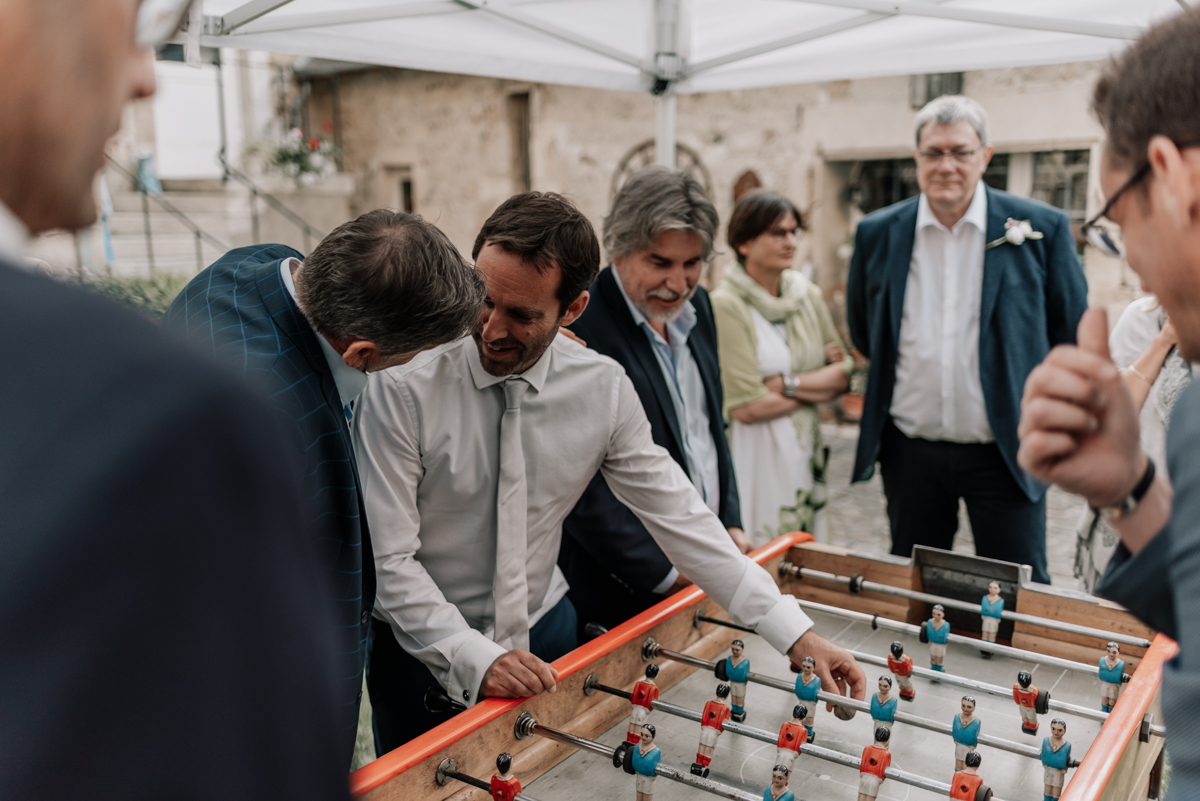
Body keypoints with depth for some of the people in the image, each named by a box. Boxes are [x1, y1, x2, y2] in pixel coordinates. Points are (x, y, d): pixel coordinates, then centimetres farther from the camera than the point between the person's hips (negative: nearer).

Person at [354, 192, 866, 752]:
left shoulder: (603, 388, -12)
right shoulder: (403, 385, -21)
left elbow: (677, 516, -7)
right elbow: (391, 559, -18)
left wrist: (796, 635, -10)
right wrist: (474, 658, -28)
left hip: (542, 629, 3)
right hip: (427, 648, -2)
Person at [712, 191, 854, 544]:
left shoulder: (808, 295, 7)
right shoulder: (726, 304, -13)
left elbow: (845, 375, 5)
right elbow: (745, 407, -18)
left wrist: (786, 384, -11)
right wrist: (821, 383, -7)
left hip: (804, 452, 6)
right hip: (754, 456, -6)